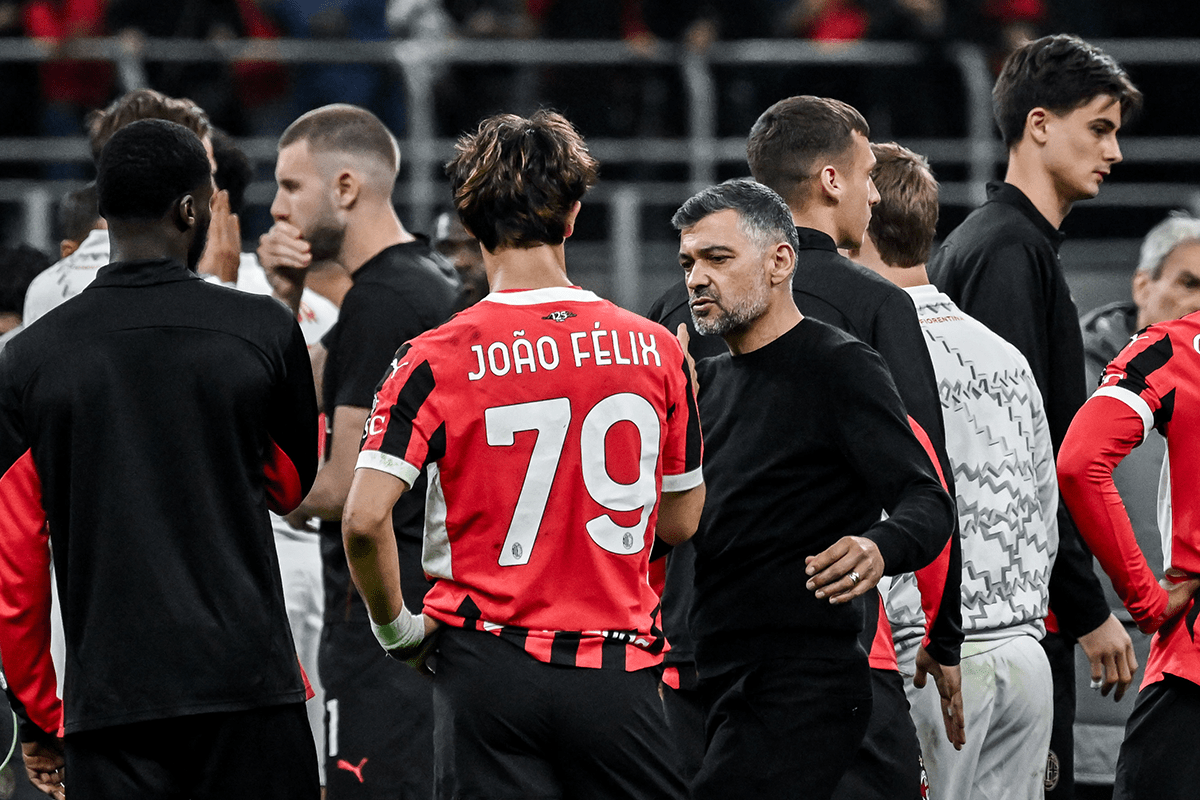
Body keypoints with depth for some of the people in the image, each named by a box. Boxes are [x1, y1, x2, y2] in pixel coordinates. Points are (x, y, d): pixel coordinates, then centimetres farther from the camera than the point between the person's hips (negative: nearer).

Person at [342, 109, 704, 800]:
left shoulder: (438, 360, -7)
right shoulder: (656, 350, 1)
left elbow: (365, 519, -16)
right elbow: (681, 521, 11)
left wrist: (396, 626, 0)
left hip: (492, 662, -1)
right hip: (618, 666, 2)